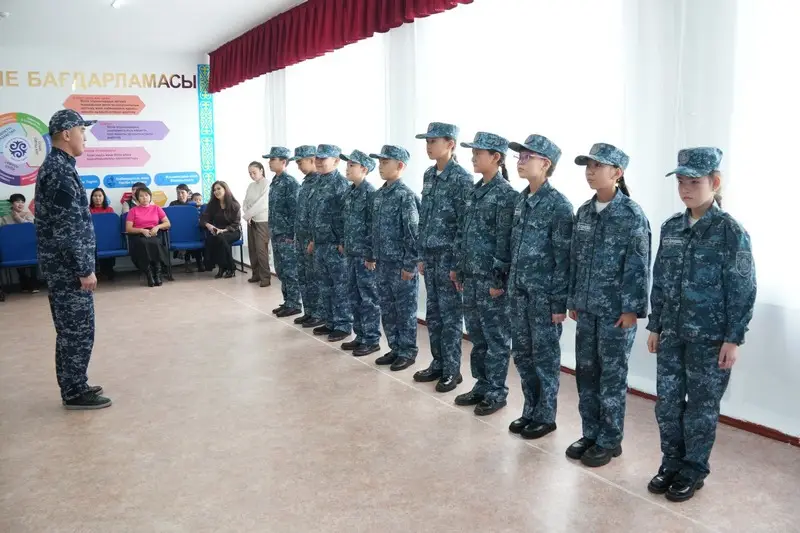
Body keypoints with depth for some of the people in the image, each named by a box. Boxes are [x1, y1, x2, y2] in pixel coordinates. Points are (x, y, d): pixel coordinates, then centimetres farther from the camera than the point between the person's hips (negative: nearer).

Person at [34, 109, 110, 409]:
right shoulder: (60, 171, -18)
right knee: (78, 330, -2)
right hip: (69, 267, -10)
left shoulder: (55, 166, 15)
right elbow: (66, 229, -22)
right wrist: (85, 269, -19)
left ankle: (73, 386, 25)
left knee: (71, 329, 15)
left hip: (63, 266, 10)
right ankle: (74, 393, 8)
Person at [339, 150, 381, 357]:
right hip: (352, 253, 9)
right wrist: (345, 245, 15)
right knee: (355, 297, 14)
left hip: (365, 254, -9)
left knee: (368, 298, 0)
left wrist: (371, 254, -18)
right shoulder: (350, 193, 11)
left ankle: (372, 340, 9)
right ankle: (360, 336, 24)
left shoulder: (370, 193, -13)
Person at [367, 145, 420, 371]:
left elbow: (413, 232, -17)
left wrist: (410, 264, -18)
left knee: (405, 310, 3)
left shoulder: (405, 195, -14)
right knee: (387, 309, 14)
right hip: (383, 263, 8)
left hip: (401, 264, -8)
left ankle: (408, 352, 15)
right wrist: (372, 256, 16)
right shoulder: (379, 194, 10)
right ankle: (395, 349, 26)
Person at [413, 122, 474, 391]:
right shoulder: (428, 175, 10)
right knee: (433, 312, 13)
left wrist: (459, 263, -16)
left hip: (449, 256, -7)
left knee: (450, 315, 2)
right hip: (430, 255, 7)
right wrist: (421, 255, 13)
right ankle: (438, 364, 26)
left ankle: (452, 370, 14)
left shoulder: (462, 178, -12)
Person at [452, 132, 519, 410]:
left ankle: (496, 393, 16)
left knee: (496, 339, 4)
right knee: (476, 336, 16)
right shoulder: (475, 191, 11)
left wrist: (499, 280, -17)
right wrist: (458, 267, 14)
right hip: (471, 276, 8)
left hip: (491, 279, -8)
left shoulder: (507, 195, -13)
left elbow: (506, 242, -16)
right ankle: (482, 386, 28)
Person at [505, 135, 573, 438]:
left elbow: (563, 258, -14)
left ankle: (545, 417, 19)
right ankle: (530, 411, 28)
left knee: (545, 357, 5)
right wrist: (510, 284, 13)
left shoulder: (558, 205, -12)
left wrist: (559, 302, -15)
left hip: (544, 294, -7)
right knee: (522, 354, 14)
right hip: (519, 291, 7)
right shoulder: (522, 201, 9)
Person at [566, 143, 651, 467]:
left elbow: (638, 266, -12)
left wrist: (631, 309, -15)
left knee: (612, 376, 4)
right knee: (585, 372, 12)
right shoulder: (584, 212, 8)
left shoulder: (632, 215, -10)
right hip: (586, 308, 6)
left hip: (616, 310, -6)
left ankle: (609, 441, 18)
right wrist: (572, 300, 12)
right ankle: (591, 433, 26)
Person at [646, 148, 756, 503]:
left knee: (701, 407, 7)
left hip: (710, 338, -4)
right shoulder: (670, 228, 5)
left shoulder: (731, 232, -10)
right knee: (667, 403, 10)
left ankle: (693, 472, 24)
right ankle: (671, 464, 28)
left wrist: (733, 339, -12)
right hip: (671, 334, 5)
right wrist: (654, 326, 10)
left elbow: (743, 291, -9)